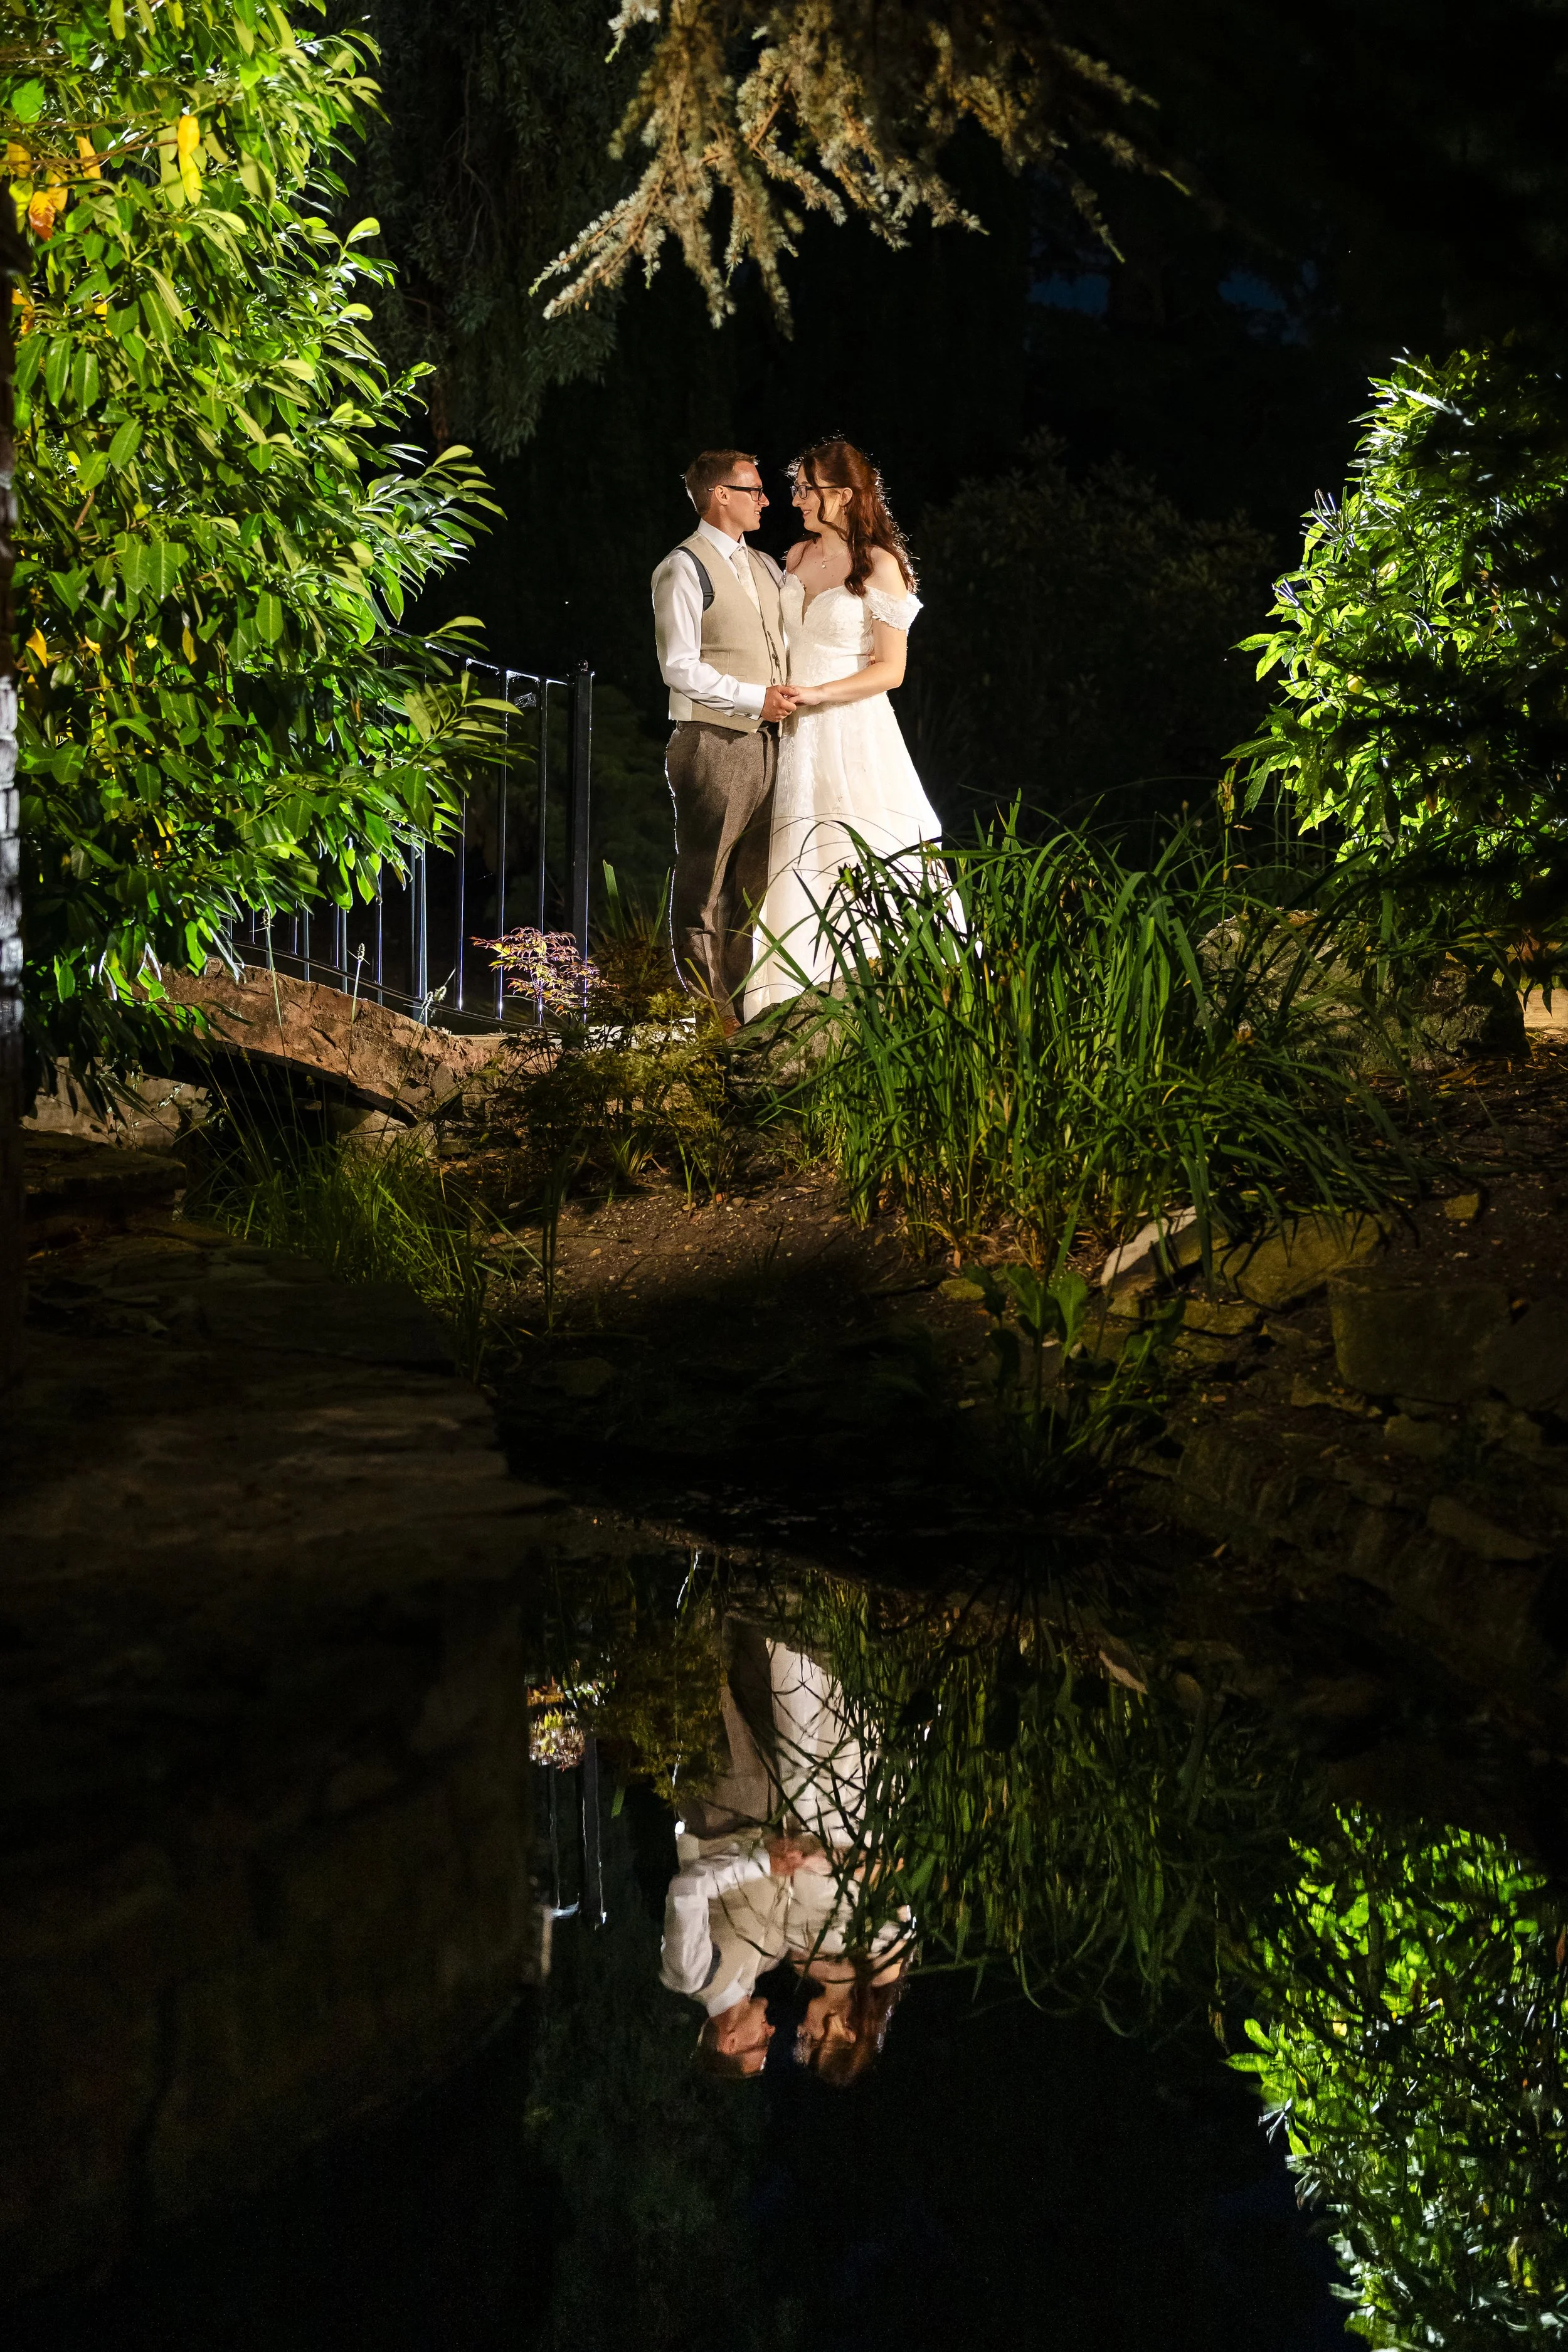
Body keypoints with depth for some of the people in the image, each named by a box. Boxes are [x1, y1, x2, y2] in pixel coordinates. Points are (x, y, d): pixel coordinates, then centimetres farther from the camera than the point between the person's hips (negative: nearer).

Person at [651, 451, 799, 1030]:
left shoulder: (764, 566, 17)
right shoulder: (684, 568, -8)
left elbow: (787, 642, 30)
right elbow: (680, 668, -15)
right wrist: (755, 698, -17)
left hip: (765, 743, 8)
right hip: (712, 744, -8)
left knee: (752, 883, 12)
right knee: (704, 885, -2)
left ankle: (744, 1003, 19)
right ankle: (706, 1012, 3)